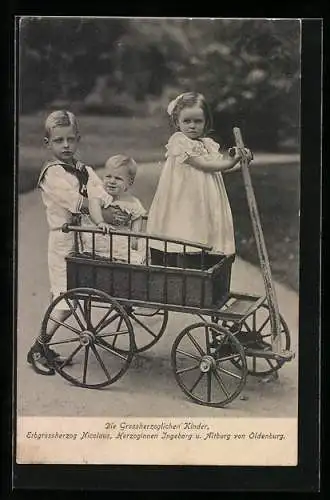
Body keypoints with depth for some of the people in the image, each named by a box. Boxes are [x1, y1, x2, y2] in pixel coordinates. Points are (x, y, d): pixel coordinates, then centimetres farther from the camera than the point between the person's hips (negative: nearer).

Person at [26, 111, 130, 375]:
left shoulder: (85, 170, 14)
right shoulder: (51, 173, -8)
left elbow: (104, 194, 0)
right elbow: (76, 201, -20)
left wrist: (121, 208, -19)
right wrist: (107, 212, -26)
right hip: (64, 238, -7)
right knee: (67, 299, -7)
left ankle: (45, 346, 20)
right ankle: (37, 350, 6)